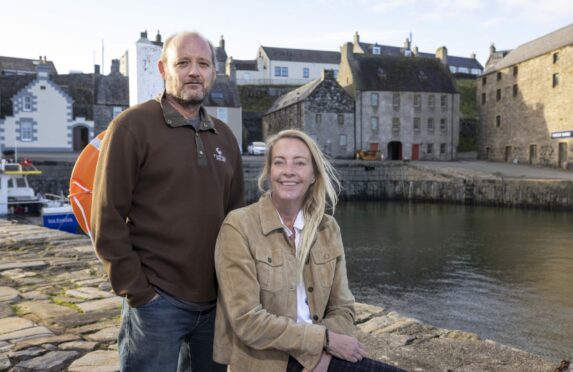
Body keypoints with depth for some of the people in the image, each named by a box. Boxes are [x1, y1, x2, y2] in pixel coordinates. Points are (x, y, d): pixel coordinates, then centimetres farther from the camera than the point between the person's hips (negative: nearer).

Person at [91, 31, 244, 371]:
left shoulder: (224, 136, 9)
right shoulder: (132, 126, -7)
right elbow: (107, 219, -10)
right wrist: (138, 291, -11)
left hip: (216, 301, 5)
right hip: (157, 300, -5)